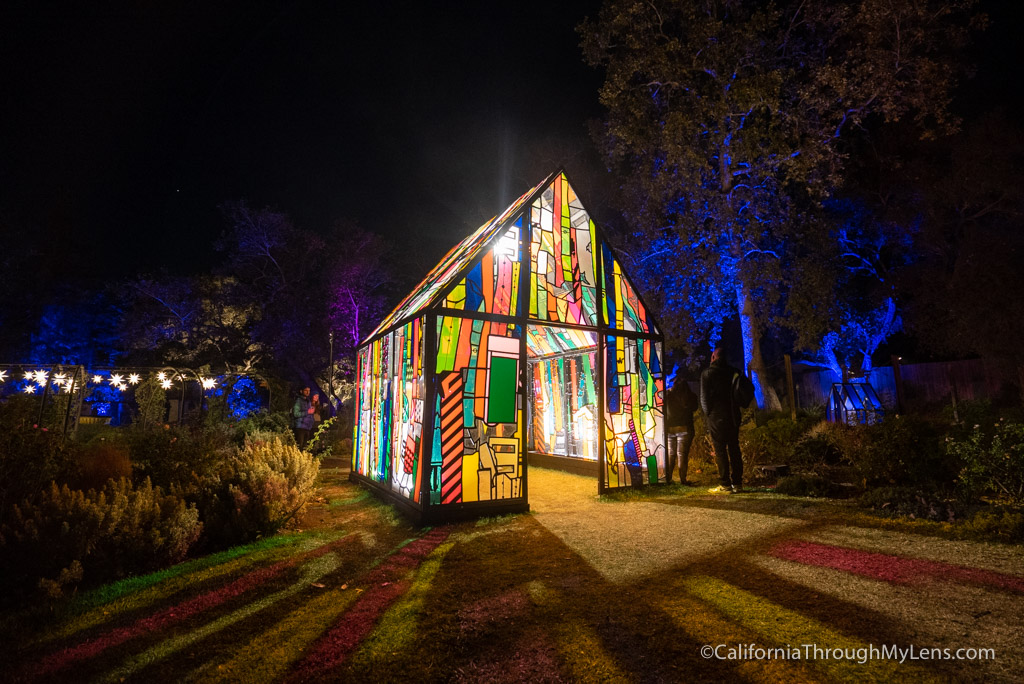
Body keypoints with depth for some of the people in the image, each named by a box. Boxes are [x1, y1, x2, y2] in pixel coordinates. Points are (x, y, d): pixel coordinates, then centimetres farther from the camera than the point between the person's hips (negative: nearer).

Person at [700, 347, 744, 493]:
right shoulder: (734, 372, 6)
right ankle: (737, 483, 14)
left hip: (716, 417, -5)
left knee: (720, 450, -2)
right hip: (733, 416, 5)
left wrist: (708, 413, 7)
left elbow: (704, 397, -5)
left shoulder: (707, 374, -6)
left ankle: (725, 484, -1)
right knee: (734, 448, 10)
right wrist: (735, 412, 18)